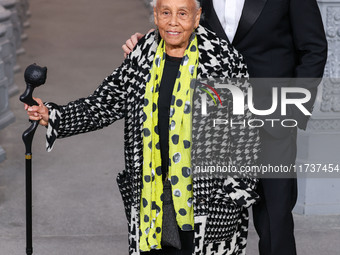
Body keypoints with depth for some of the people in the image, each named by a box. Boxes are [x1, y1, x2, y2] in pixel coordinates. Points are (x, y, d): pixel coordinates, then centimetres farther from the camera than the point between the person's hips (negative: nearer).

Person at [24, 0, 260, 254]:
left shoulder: (223, 59, -9)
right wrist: (52, 116, -5)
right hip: (151, 194, 4)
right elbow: (104, 104, 7)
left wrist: (239, 192, -6)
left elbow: (245, 131, -5)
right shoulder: (143, 57, 3)